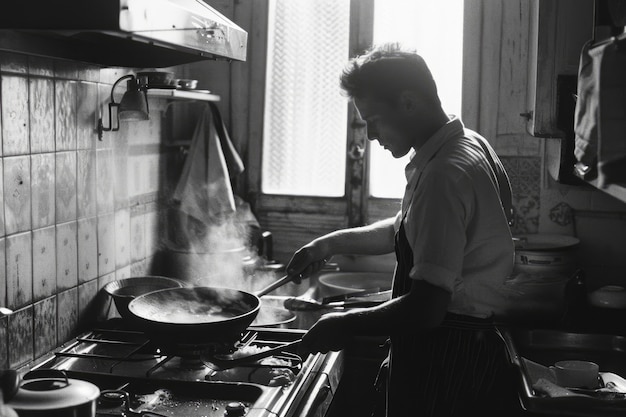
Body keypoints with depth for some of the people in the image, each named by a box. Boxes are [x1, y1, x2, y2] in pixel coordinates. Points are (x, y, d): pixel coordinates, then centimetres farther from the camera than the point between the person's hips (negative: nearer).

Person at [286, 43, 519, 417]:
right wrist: (334, 243, 14)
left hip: (445, 364, -9)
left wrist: (347, 325, -15)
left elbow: (427, 308, -29)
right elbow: (407, 230, 23)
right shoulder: (468, 146, 8)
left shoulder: (443, 174, -24)